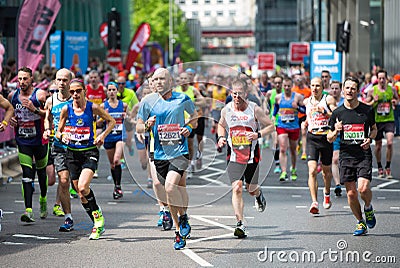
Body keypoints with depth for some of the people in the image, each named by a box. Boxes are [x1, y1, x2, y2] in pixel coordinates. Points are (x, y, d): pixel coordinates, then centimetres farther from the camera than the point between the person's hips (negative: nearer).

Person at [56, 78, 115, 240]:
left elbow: (111, 121, 9)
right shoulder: (66, 109, 1)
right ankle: (98, 224, 20)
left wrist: (103, 135, -6)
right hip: (72, 153, 3)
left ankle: (97, 214, 1)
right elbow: (58, 132, 10)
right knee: (81, 194, 5)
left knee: (83, 188, -23)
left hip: (90, 152, -3)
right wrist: (62, 136, -12)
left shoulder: (92, 108, -4)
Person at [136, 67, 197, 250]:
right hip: (160, 154, 3)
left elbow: (194, 115, 18)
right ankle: (179, 231, 22)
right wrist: (147, 126, -12)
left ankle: (183, 217, 3)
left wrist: (189, 127, -2)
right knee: (178, 189, 8)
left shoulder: (182, 99, 0)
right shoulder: (148, 101, 3)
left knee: (170, 187, -23)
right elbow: (138, 127, 10)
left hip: (180, 151, -3)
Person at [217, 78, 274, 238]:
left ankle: (258, 195, 52)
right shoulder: (226, 110, -1)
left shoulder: (254, 109, -8)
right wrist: (221, 137, -1)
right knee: (237, 188, -15)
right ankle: (240, 224, -16)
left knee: (251, 189, 12)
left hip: (252, 155, -1)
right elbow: (221, 125, 19)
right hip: (234, 157, 1)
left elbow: (271, 126, -2)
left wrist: (258, 134, -19)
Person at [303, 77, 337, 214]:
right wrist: (306, 122, 9)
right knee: (312, 170, -15)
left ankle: (327, 193, 44)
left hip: (326, 137, -2)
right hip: (312, 138, 2)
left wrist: (323, 111, -23)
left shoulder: (329, 99, -4)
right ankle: (314, 203, -20)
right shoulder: (307, 101, 9)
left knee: (326, 170, 15)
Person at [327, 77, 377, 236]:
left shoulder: (367, 110, 2)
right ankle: (361, 223, 19)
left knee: (363, 188, -19)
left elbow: (374, 129, 18)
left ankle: (368, 208, 14)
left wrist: (369, 139, -3)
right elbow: (330, 139, 10)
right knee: (351, 193, 0)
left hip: (364, 155, -2)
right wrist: (335, 131, -12)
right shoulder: (337, 113, 3)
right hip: (346, 156, 2)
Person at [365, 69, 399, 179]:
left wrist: (395, 102, -5)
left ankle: (388, 168, -1)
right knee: (378, 145, 8)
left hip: (389, 119, 0)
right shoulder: (372, 90, -2)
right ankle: (380, 168, 25)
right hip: (377, 120, 0)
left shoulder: (392, 89, 2)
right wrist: (374, 101, -16)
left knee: (390, 143, -14)